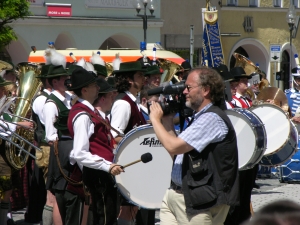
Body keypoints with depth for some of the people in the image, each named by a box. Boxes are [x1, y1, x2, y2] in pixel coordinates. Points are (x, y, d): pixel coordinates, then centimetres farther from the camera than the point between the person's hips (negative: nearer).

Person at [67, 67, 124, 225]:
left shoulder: (89, 111, 14)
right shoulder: (82, 116, -18)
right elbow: (80, 154, -25)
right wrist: (108, 166, -27)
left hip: (102, 172, 10)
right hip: (98, 174, -10)